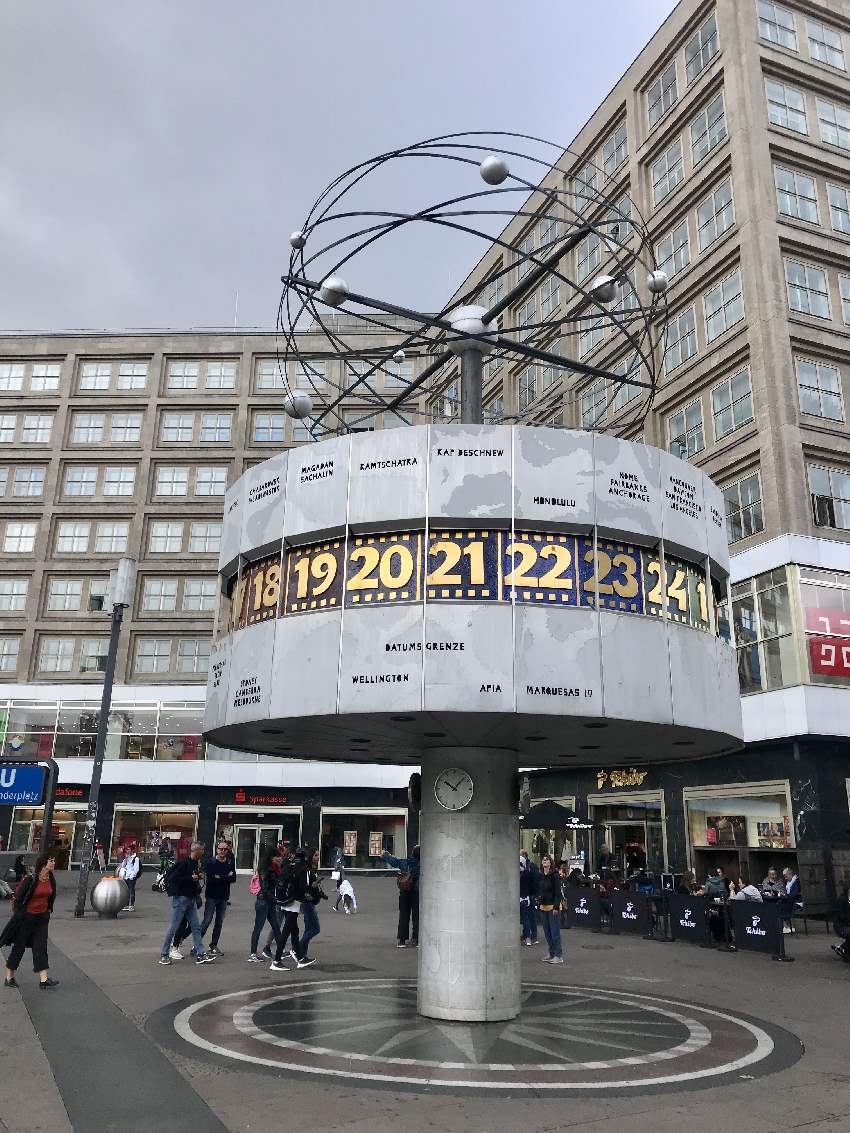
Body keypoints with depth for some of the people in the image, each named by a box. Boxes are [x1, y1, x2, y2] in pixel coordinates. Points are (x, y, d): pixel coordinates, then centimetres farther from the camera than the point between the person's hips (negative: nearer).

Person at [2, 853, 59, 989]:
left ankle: (44, 979, -1)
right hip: (26, 917, -5)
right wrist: (19, 914, -9)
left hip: (42, 918, 5)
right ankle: (9, 977, 25)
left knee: (41, 947, 1)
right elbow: (18, 897, -14)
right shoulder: (30, 879, -20)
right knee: (19, 947, 8)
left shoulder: (51, 880, 0)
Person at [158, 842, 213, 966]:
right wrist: (191, 878, -21)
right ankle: (164, 955, 14)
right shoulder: (183, 863, -17)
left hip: (191, 900, 9)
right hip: (180, 898, -9)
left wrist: (197, 878, 1)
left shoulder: (196, 863, 11)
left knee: (196, 927, 7)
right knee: (173, 927, 1)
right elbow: (172, 878, -22)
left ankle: (200, 954, 9)